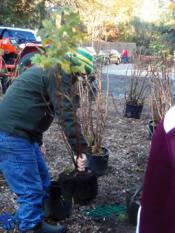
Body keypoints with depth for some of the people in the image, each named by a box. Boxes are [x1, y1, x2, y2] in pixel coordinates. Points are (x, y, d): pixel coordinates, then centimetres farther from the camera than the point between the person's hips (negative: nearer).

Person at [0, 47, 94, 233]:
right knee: (31, 190, -4)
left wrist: (38, 141, 31)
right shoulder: (59, 73, -12)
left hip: (19, 133, 11)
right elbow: (66, 115, -20)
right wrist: (80, 150, -17)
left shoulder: (49, 69, 21)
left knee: (42, 182, 17)